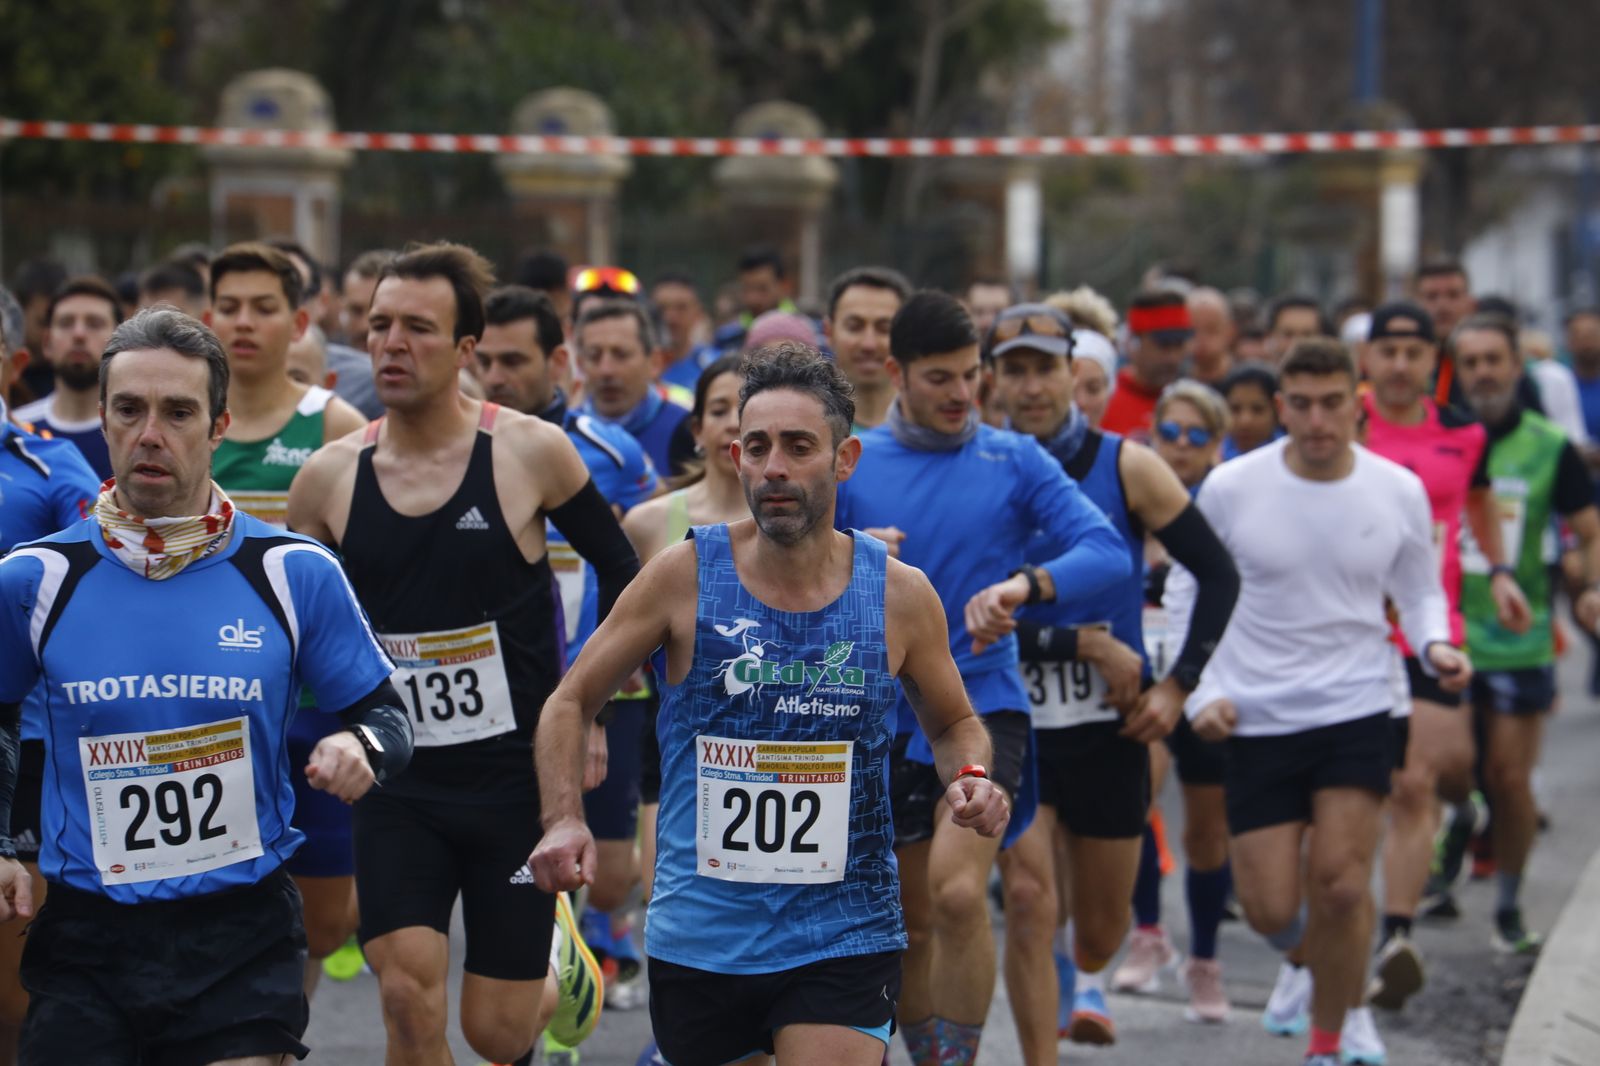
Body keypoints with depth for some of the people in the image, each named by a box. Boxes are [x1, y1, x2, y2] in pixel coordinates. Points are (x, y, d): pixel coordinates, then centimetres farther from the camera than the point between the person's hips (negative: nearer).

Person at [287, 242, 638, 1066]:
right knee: (408, 999, -15)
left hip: (518, 780, -1)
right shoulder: (329, 478, -1)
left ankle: (558, 954, 39)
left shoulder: (529, 453, -7)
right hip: (397, 788, 1)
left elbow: (620, 571, 6)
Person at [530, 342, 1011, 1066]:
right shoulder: (686, 575, -4)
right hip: (698, 942, 1)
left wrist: (968, 776, -6)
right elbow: (570, 702, 5)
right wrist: (563, 821, -12)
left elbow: (953, 722, 17)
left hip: (842, 941, -1)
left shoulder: (900, 594, -1)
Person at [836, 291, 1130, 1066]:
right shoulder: (851, 465, 4)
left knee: (957, 894, -21)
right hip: (886, 715, 3)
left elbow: (1108, 550, -11)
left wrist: (1023, 586, -28)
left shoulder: (1015, 461, 0)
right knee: (909, 918, 11)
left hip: (984, 704, -2)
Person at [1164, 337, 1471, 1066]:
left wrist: (1435, 645, -8)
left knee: (1340, 886, -12)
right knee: (1270, 910, -1)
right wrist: (1201, 691, -4)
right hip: (1256, 723, 0)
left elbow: (1418, 590, 13)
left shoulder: (1398, 492, -1)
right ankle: (1308, 959, 37)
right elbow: (1188, 592, 6)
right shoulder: (1230, 488, -5)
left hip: (1356, 712, 0)